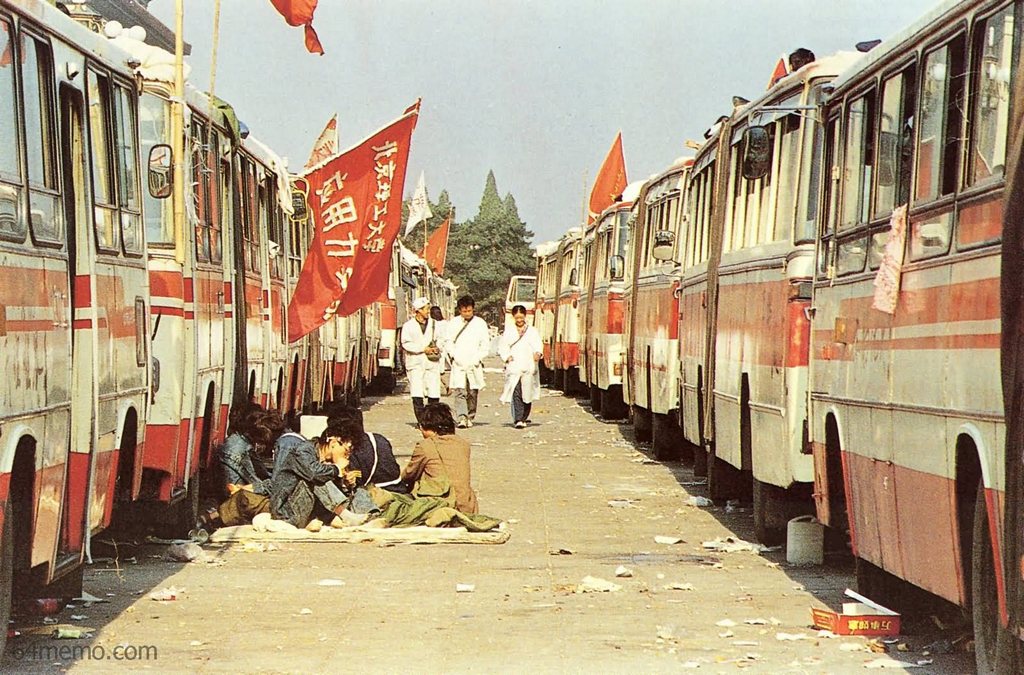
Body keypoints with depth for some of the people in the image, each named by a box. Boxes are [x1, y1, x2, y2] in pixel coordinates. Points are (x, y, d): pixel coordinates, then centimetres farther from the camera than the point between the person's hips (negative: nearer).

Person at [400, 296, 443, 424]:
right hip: (415, 362, -3)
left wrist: (437, 349, -2)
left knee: (434, 393, -2)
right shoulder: (408, 326, 3)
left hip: (432, 362, 3)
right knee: (417, 395, -9)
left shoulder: (434, 324, 13)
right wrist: (423, 349, -11)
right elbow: (406, 344, -5)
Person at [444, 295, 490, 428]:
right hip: (458, 363, 0)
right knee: (459, 392, -12)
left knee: (473, 392, 1)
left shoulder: (480, 323, 7)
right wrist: (455, 356, -6)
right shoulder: (453, 323, 9)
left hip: (474, 364, 0)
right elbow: (448, 343, 9)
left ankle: (470, 417, 13)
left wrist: (477, 359, -6)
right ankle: (462, 418, -20)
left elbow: (485, 345, 6)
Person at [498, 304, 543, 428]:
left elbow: (538, 344, 1)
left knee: (527, 394, 3)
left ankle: (524, 418, 22)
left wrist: (538, 353, -20)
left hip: (529, 367, 1)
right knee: (516, 393, -14)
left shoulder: (532, 331, 13)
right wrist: (507, 357, -6)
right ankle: (518, 420, -19)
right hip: (514, 366, -1)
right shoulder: (508, 331, 13)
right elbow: (502, 347, 12)